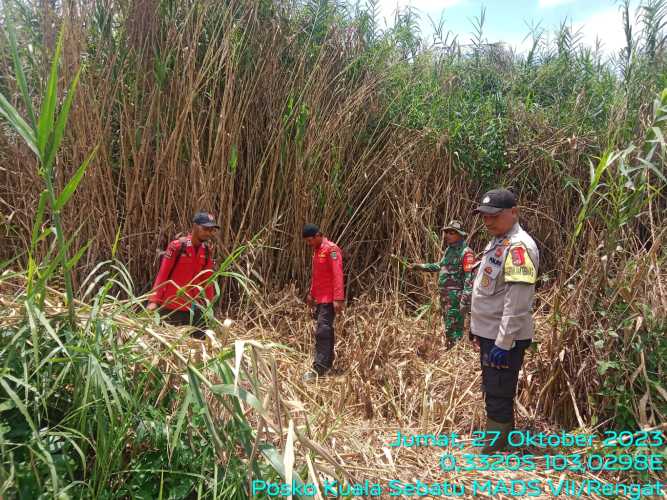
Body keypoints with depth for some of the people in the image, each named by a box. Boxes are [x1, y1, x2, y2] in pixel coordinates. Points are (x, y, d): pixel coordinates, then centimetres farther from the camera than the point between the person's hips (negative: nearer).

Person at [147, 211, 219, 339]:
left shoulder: (206, 251, 4)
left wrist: (209, 304, 7)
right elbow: (162, 274, -12)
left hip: (194, 308, 5)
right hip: (171, 307, -5)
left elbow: (208, 280, 9)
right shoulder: (177, 246, -12)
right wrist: (154, 300, -18)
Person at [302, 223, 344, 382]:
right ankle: (327, 363, 26)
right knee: (326, 331, 15)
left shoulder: (331, 249, -13)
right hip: (320, 298, 9)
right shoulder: (316, 250, 15)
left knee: (322, 332, -11)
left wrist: (338, 299, -23)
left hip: (329, 299, -9)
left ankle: (319, 369, -9)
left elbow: (338, 275, -19)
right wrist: (311, 294, 22)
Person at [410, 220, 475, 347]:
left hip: (456, 297, -9)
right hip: (445, 295, 9)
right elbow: (440, 266, 30)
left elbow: (470, 278, -21)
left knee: (454, 329, -6)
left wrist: (465, 300, -25)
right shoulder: (449, 250, 14)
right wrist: (420, 266, 26)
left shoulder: (465, 252, -15)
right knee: (447, 326, 19)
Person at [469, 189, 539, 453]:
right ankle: (500, 442, 40)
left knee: (499, 398, 0)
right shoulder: (496, 242, 11)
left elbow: (516, 304, -24)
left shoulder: (519, 246, -19)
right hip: (489, 333, 10)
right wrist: (477, 329, 19)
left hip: (504, 338, -10)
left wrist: (503, 343, -24)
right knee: (491, 392, 22)